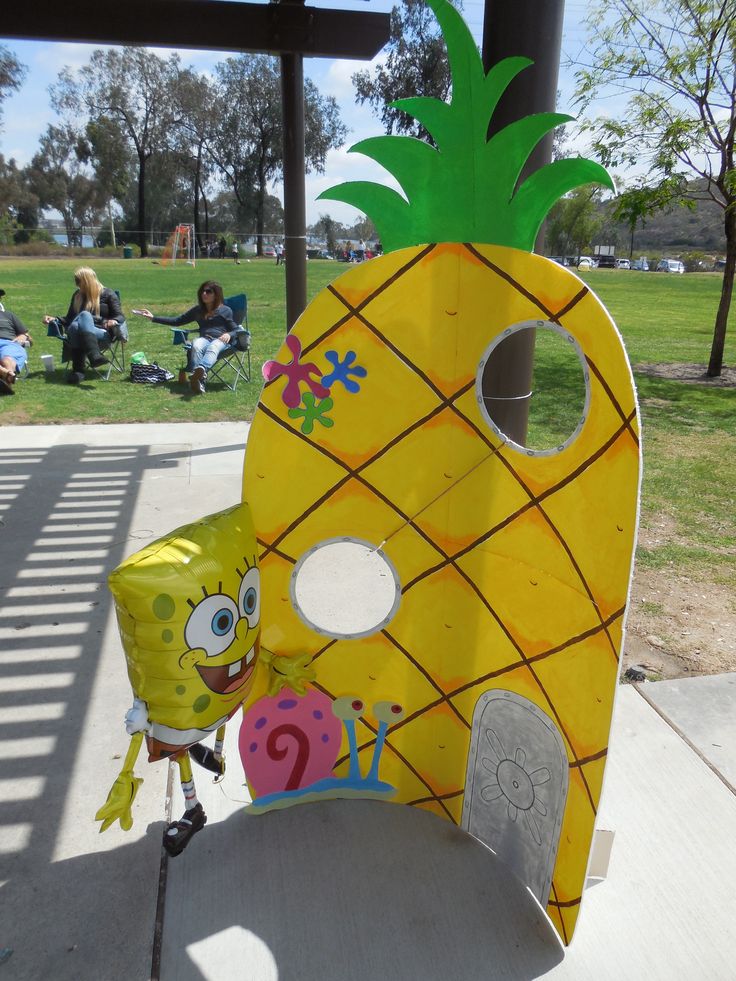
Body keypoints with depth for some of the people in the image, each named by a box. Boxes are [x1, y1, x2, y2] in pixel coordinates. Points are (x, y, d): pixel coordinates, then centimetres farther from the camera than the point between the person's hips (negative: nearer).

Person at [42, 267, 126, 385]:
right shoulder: (77, 295, 23)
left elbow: (120, 317, 2)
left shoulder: (108, 294, 11)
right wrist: (55, 319, 8)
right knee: (75, 326, -36)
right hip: (77, 332, 3)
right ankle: (77, 370, -52)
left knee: (85, 316, -36)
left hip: (102, 333, -3)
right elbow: (69, 318, 26)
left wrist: (113, 321, -20)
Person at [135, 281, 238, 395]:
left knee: (212, 349, -41)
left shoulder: (226, 310, 19)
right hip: (204, 338, 2)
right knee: (196, 346, -37)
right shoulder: (197, 310, 28)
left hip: (220, 339, -2)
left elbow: (235, 329, 16)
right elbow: (177, 321, 30)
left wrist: (228, 334, -8)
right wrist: (154, 318, 25)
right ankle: (199, 382, -60)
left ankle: (201, 369, -74)